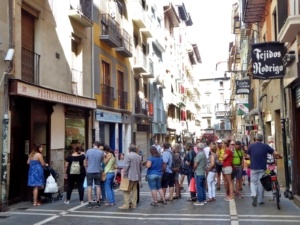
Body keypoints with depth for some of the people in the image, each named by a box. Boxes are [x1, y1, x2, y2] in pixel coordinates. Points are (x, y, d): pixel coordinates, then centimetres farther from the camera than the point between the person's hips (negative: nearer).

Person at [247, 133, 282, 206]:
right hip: (262, 168, 0)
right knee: (260, 183, 8)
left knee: (253, 182, 11)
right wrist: (280, 156, 14)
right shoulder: (265, 146, -3)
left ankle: (254, 194, -15)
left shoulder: (251, 146, -1)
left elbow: (248, 156, 5)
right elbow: (275, 153, -6)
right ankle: (260, 200, 13)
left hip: (253, 167, 0)